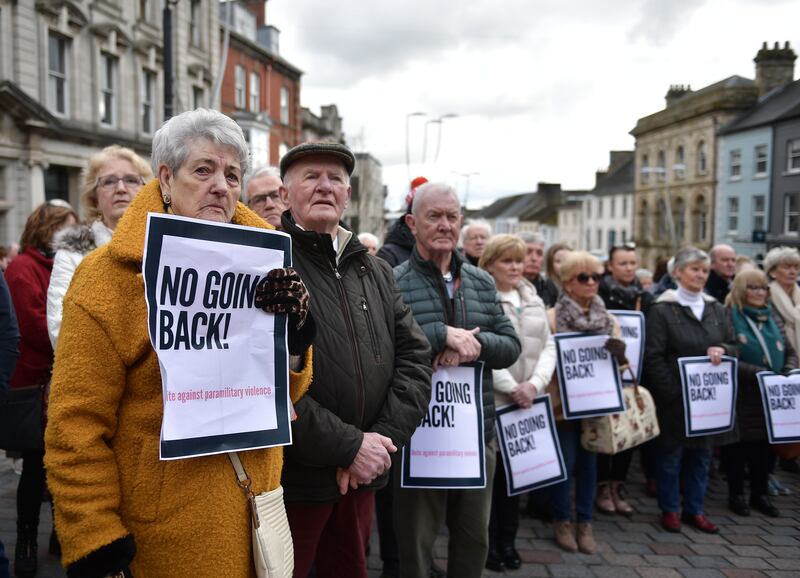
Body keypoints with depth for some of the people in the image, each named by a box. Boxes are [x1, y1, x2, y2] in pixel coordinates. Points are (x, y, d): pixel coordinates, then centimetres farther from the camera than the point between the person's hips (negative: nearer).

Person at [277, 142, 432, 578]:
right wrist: (348, 445, -18)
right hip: (291, 477, -6)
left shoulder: (375, 272, 12)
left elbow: (414, 356, 6)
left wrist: (384, 436, -8)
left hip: (363, 476, 6)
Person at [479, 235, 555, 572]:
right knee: (489, 471, 3)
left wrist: (535, 383, -6)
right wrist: (510, 387, -16)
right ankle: (487, 542, 17)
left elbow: (548, 346, 10)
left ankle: (507, 539, 26)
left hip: (526, 402, 6)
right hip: (489, 401, -6)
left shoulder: (533, 299, 14)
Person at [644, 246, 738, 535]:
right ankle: (669, 509, 21)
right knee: (671, 454, 6)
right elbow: (653, 357, -11)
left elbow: (733, 345, 12)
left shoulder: (717, 309, 10)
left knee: (702, 454, 13)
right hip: (674, 399, -5)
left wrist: (722, 351, -12)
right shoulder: (662, 310, -7)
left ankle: (694, 509, 27)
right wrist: (674, 392, -16)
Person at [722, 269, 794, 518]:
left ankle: (760, 494, 26)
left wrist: (788, 372, -6)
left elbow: (790, 352, 14)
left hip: (770, 397, 5)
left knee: (765, 445, 11)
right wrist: (760, 373, -22)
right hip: (740, 397, -5)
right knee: (738, 445, 5)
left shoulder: (772, 317, 11)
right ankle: (736, 494, 20)